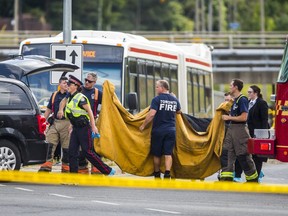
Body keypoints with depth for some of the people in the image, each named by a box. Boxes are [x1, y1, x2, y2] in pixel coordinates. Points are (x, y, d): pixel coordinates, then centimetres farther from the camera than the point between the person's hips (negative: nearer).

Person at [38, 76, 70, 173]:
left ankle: (65, 166, 6)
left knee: (66, 146, -1)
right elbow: (49, 109, 23)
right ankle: (48, 164, -9)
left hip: (66, 123, -4)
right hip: (54, 122, 4)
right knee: (50, 144, -6)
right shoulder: (54, 95, 16)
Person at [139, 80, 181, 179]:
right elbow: (179, 111, 25)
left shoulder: (157, 99, -10)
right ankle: (167, 174, -17)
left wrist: (143, 125, -8)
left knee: (156, 154, 11)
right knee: (168, 154, -2)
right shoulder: (175, 100, 6)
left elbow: (151, 114, -17)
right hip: (171, 130, 3)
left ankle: (157, 175, 22)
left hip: (158, 130, -3)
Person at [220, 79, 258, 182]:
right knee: (227, 154, 2)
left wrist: (229, 117, -15)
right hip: (232, 129, 9)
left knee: (244, 156, -3)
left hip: (240, 129, -9)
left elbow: (243, 117, -20)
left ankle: (253, 179, 7)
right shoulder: (235, 100, 16)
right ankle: (226, 178, 1)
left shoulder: (242, 100, -13)